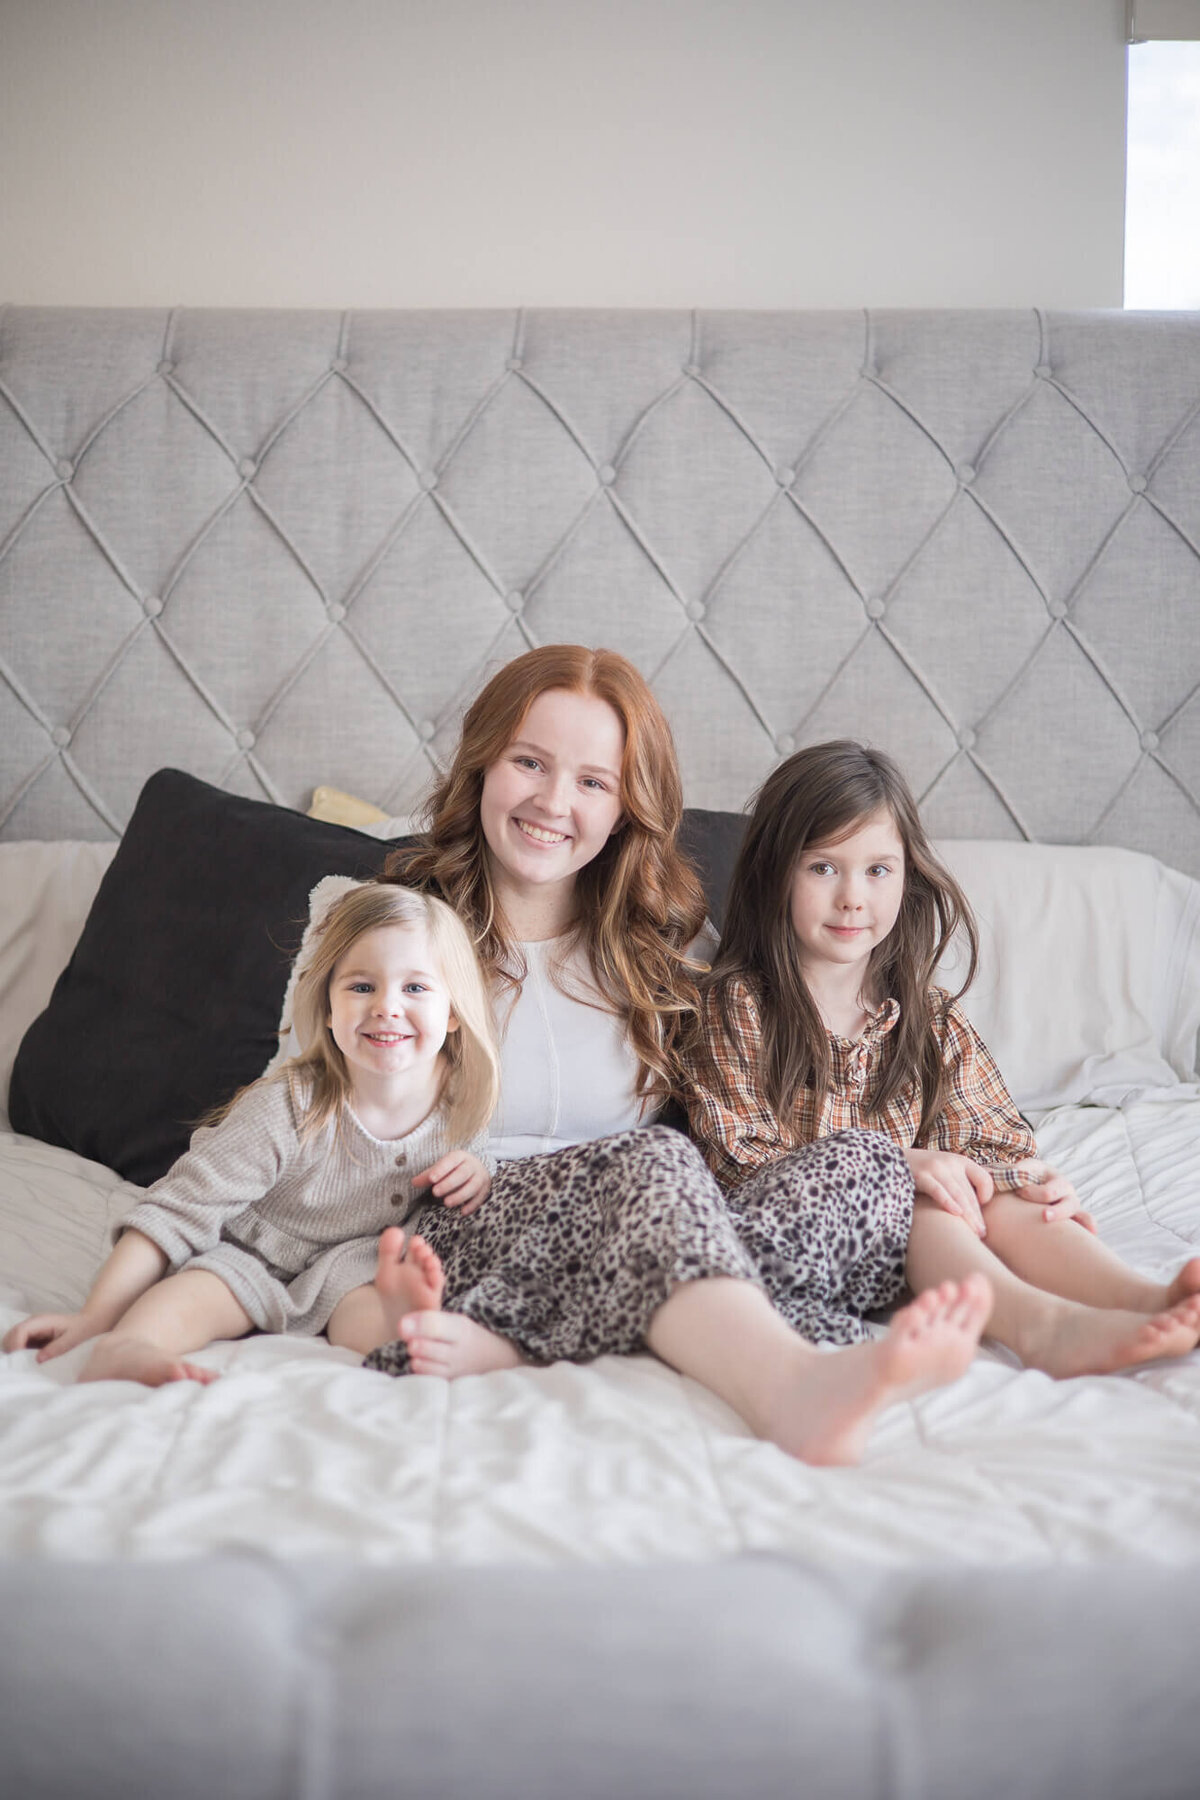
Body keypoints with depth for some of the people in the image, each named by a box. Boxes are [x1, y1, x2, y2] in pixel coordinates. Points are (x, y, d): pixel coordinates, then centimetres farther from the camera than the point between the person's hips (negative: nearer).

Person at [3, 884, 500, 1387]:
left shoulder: (459, 1110, -10)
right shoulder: (286, 1109, -23)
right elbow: (185, 1206, -23)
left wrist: (479, 1180, -15)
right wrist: (95, 1316, -28)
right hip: (254, 1260, -2)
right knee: (197, 1294, -34)